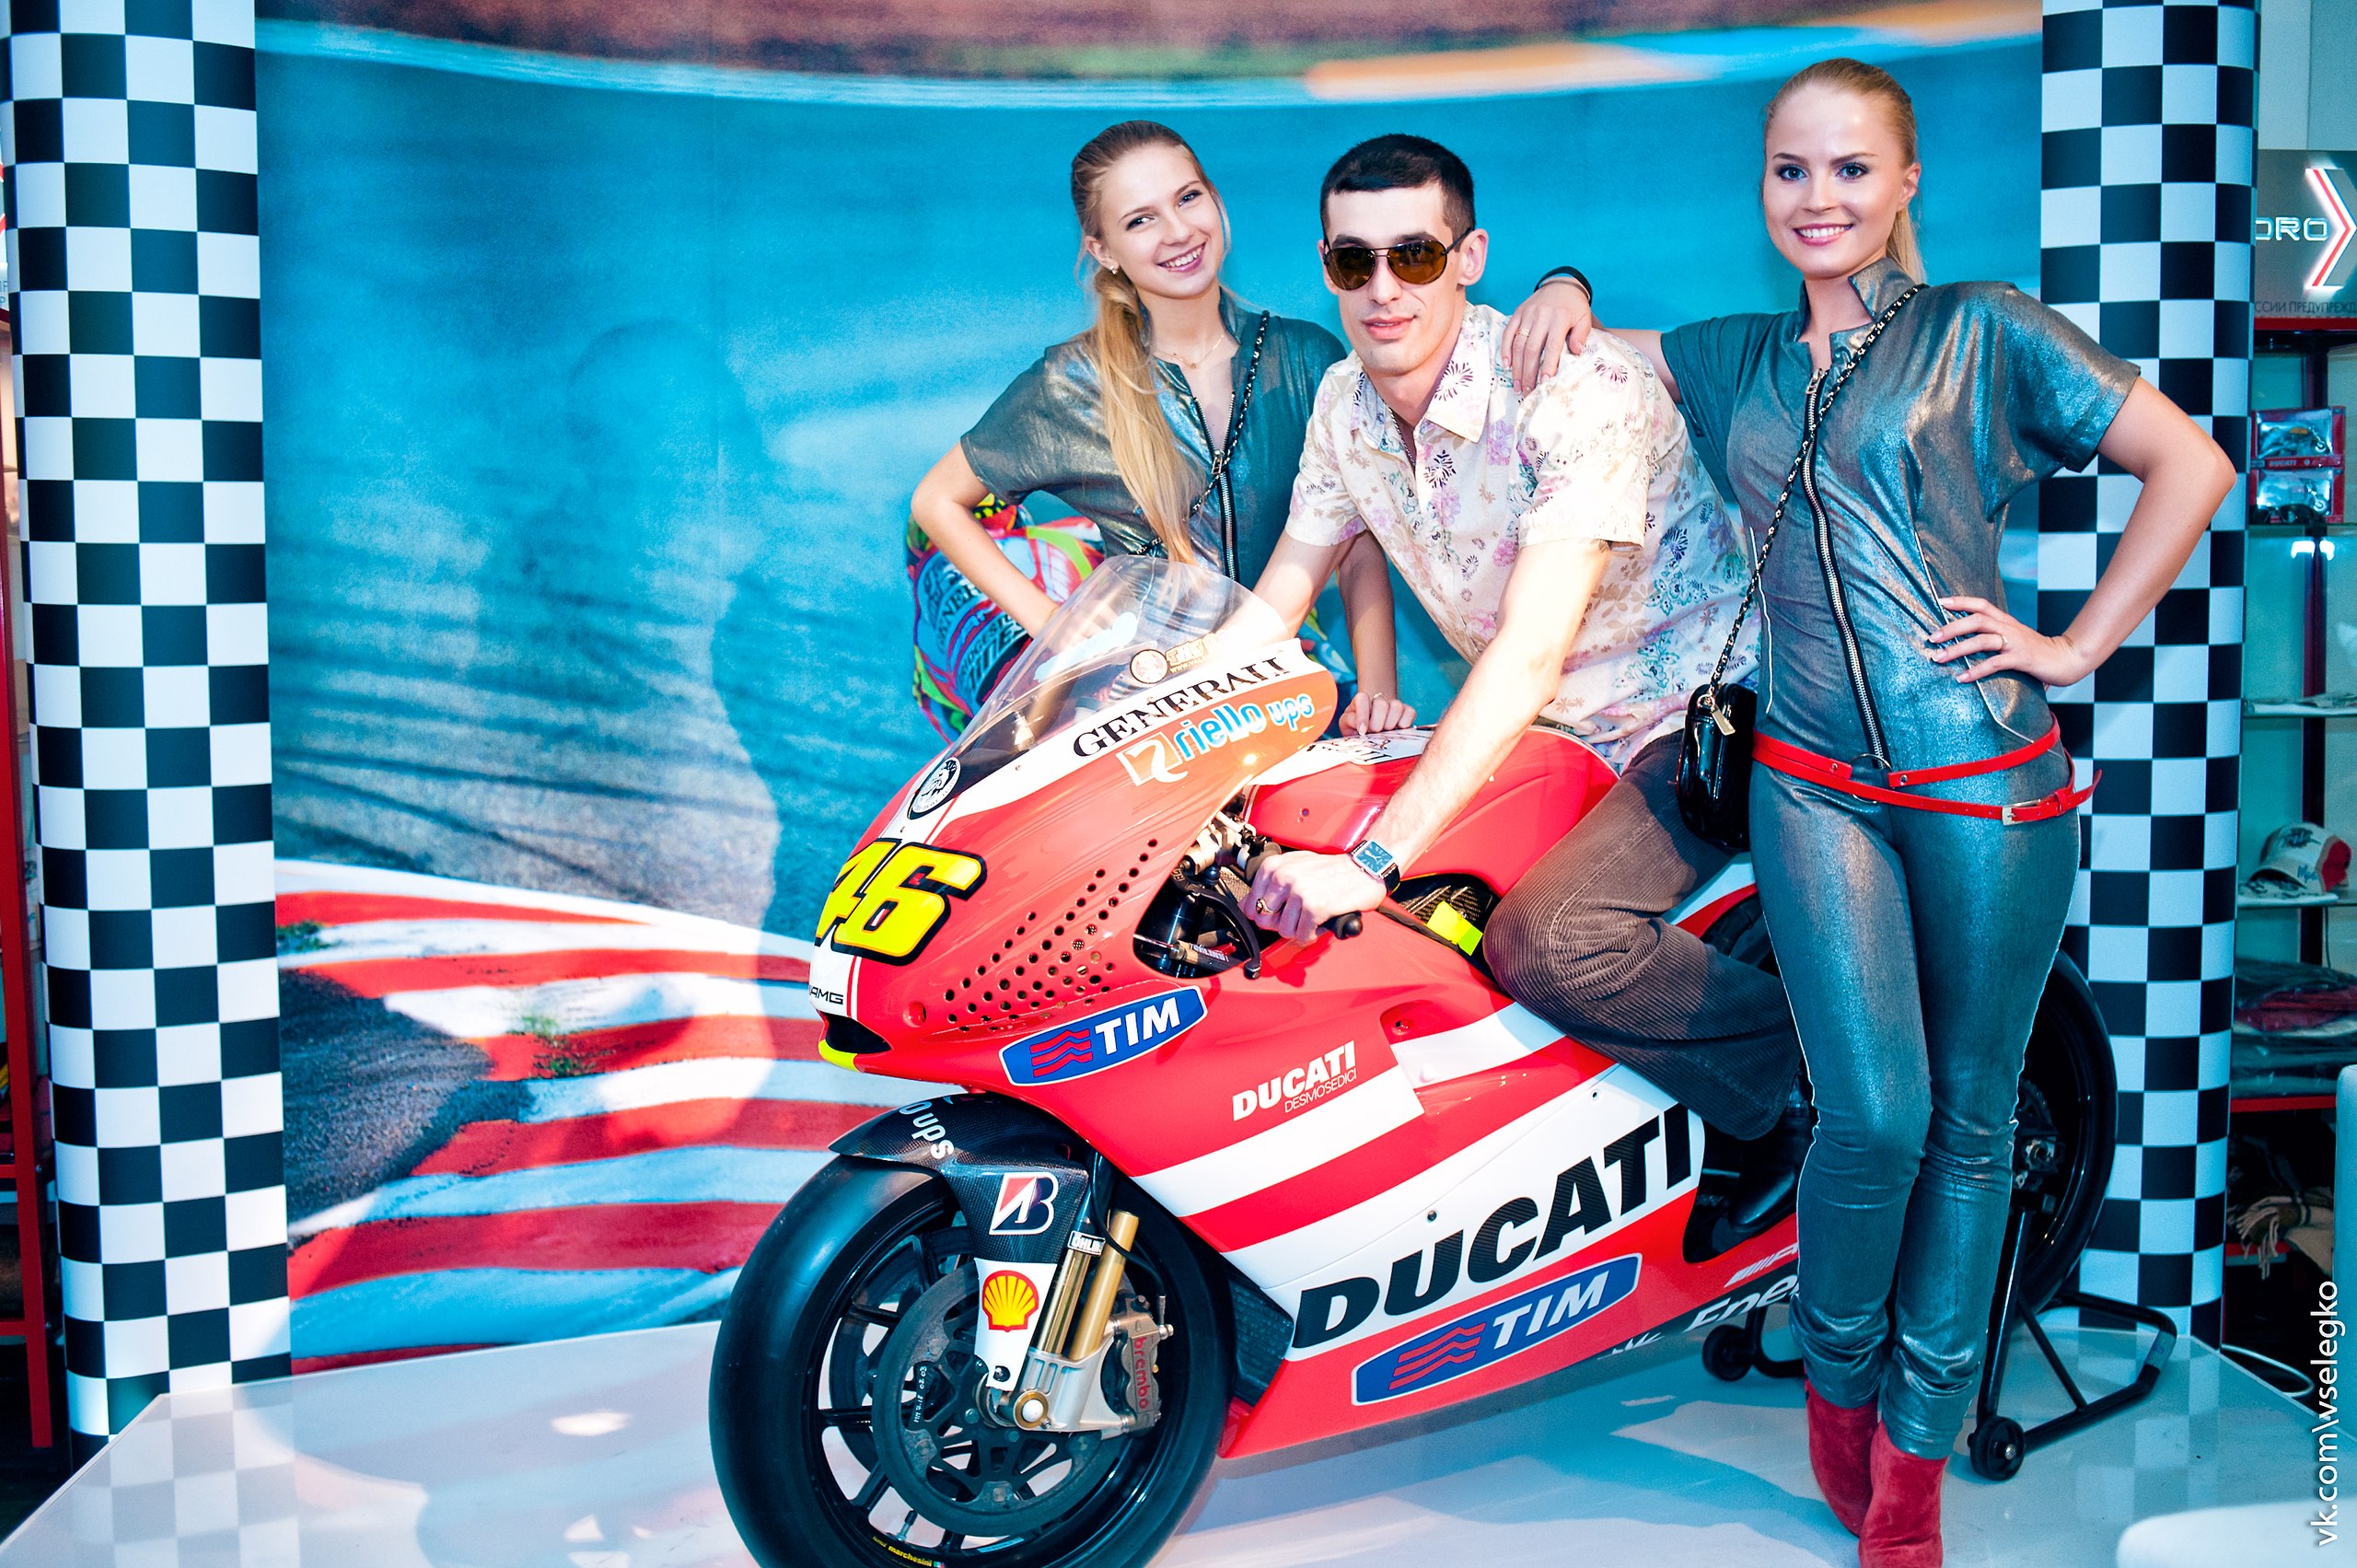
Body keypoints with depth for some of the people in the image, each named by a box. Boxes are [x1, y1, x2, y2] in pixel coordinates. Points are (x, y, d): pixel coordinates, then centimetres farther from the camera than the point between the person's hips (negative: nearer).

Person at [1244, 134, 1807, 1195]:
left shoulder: (1578, 389, -24)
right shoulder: (1345, 402, 0)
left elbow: (1530, 652, -33)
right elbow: (1270, 609, 8)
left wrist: (1372, 861, -40)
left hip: (1709, 714, -8)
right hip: (1550, 731, 8)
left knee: (1541, 941, -28)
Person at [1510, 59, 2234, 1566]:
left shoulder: (1983, 331, 6)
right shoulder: (1737, 361, 17)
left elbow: (2192, 463, 3)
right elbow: (1573, 355, 29)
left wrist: (2077, 648, -2)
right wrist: (1563, 292, 7)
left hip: (1987, 778, -1)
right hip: (1817, 781, 1)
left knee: (1969, 1119, 5)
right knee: (1874, 1114, -12)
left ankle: (1914, 1444, 19)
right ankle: (1836, 1374, 16)